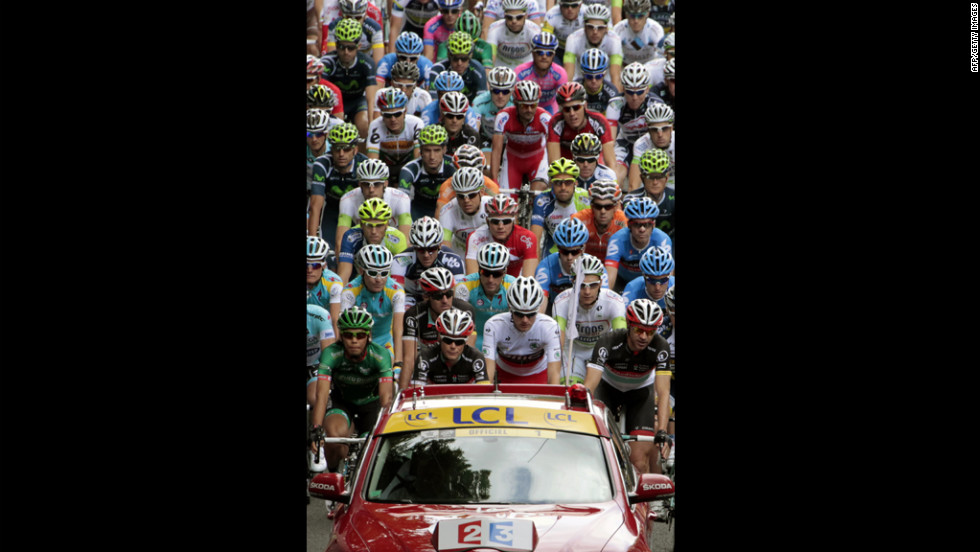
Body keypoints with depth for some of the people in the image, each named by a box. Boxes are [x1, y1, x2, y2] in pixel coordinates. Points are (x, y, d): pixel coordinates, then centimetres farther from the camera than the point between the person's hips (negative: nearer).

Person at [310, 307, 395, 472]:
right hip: (342, 402, -1)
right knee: (334, 434, -31)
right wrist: (316, 429, -47)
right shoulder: (331, 354, -27)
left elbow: (386, 395, -37)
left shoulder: (380, 355, -28)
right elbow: (321, 395, -35)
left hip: (372, 402, 1)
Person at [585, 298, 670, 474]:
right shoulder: (608, 343, -33)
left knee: (639, 457, -15)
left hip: (640, 392, 0)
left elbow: (664, 393, -33)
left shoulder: (660, 347, -30)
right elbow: (589, 386, -38)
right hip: (608, 388, 0)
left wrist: (661, 432, -45)